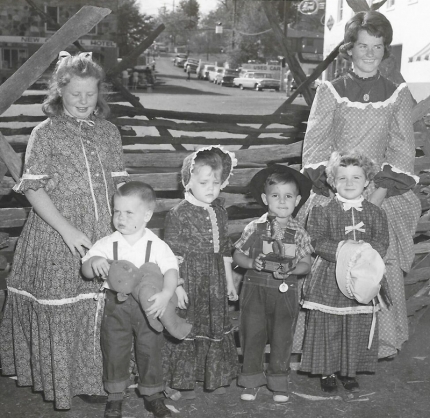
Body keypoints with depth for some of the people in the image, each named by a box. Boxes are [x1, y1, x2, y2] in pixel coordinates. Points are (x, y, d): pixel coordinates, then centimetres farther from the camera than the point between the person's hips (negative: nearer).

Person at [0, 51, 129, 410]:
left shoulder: (109, 133, 8)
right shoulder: (45, 134, -4)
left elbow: (119, 183, 10)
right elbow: (32, 189, -9)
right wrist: (67, 229, -16)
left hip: (102, 239, 4)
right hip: (57, 241, -3)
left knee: (99, 310, 8)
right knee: (59, 312, 4)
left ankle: (92, 379, 26)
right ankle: (59, 380, 23)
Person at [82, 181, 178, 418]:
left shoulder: (156, 245, -8)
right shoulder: (108, 243, -5)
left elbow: (171, 269, -17)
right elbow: (86, 270, -7)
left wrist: (167, 293, -35)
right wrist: (94, 263, -31)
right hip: (117, 305, 1)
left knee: (150, 351, 9)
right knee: (114, 352, 9)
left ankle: (152, 395, 29)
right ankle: (115, 397, 28)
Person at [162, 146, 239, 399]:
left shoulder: (220, 212, 6)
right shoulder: (179, 214, -13)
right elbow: (172, 254, -13)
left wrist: (229, 282, 16)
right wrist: (176, 286, -17)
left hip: (215, 282, 6)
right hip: (189, 280, -6)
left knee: (216, 326, 13)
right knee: (187, 328, 2)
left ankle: (214, 377, 28)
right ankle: (184, 381, 16)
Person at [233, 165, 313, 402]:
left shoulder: (298, 233, -2)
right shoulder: (254, 228, -4)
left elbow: (306, 264, 0)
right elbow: (237, 254, 1)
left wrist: (291, 269, -19)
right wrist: (252, 263, -18)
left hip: (285, 291, 1)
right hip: (255, 288, 0)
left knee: (282, 338, 9)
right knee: (252, 334, 7)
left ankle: (278, 382, 27)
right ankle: (251, 380, 24)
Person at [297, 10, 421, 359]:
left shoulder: (398, 96, 8)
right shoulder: (330, 92, 5)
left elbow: (403, 155, 4)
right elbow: (315, 148, 0)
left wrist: (376, 196, -10)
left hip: (381, 195, 1)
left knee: (383, 263, -8)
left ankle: (383, 342, 9)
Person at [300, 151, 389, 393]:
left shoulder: (375, 213, 5)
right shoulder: (324, 212, -2)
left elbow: (382, 243, -2)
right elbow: (318, 241, -10)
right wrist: (340, 249, -26)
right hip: (330, 279, -2)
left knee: (358, 327, 8)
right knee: (328, 327, 3)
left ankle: (349, 371, 25)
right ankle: (327, 371, 19)